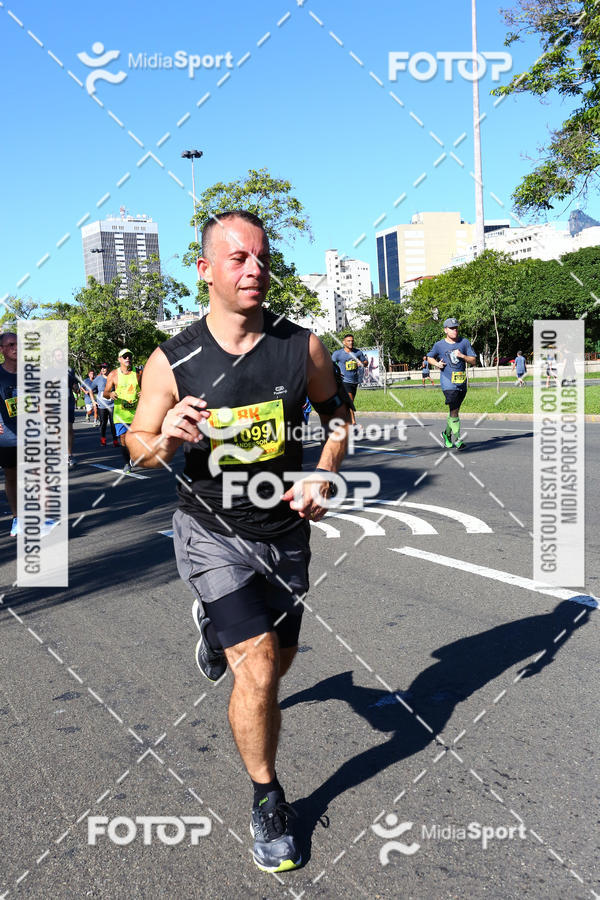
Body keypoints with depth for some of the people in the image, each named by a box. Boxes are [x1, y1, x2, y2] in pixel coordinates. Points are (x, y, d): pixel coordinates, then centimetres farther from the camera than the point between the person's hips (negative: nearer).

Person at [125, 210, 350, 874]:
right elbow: (137, 444, -1)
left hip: (285, 530, 3)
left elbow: (337, 412, 8)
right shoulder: (172, 361, -13)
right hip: (212, 533, -3)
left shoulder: (303, 347, -9)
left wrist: (322, 477, -8)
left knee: (278, 661, 19)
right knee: (257, 669, -12)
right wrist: (166, 440, -25)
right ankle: (266, 801, 14)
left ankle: (219, 627, 55)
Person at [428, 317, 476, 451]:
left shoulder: (464, 342, 6)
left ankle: (447, 434, 32)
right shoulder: (439, 345, 2)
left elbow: (473, 361, 5)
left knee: (454, 411, 12)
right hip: (448, 383, -3)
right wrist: (437, 363, -1)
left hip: (462, 383, 3)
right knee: (453, 411, -14)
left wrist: (462, 356, -12)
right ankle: (457, 439, -11)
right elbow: (430, 357, 19)